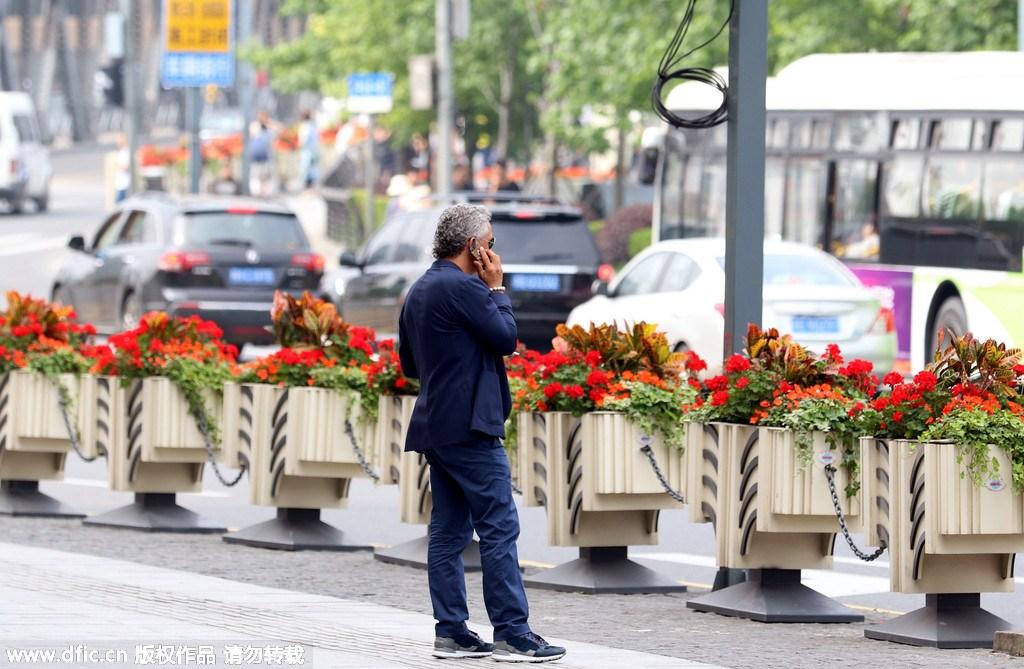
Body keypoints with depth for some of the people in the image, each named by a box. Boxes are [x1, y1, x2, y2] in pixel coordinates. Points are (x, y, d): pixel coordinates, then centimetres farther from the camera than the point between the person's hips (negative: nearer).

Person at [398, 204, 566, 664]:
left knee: (449, 531, 9)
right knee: (499, 529, -7)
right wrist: (496, 287, -1)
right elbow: (506, 337, -11)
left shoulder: (419, 292, 15)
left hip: (434, 428, 10)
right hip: (470, 428, -10)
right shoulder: (463, 288, -15)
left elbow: (409, 364, 21)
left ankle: (451, 633, 8)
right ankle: (511, 634, -9)